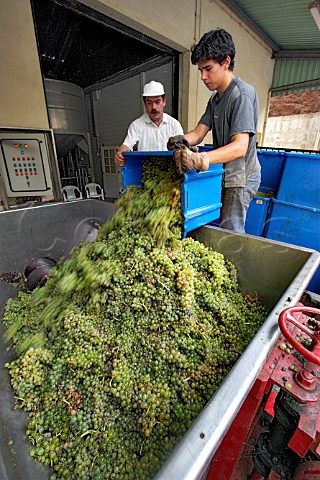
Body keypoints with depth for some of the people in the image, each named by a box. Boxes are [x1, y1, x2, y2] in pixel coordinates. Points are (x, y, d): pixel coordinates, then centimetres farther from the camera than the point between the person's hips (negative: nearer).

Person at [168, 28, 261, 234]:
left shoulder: (243, 94, -14)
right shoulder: (215, 97, 15)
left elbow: (240, 146, -27)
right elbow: (200, 131, 4)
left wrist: (202, 160, -43)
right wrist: (182, 140, -19)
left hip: (240, 177, -8)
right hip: (223, 174, 8)